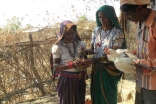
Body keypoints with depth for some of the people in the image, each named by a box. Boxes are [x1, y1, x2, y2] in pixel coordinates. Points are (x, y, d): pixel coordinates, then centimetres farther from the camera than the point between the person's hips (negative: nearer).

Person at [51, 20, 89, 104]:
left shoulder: (81, 44, 0)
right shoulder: (58, 47, -11)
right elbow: (56, 67, -13)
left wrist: (85, 65, -15)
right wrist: (72, 64, -25)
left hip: (79, 80, 4)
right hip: (66, 80, -3)